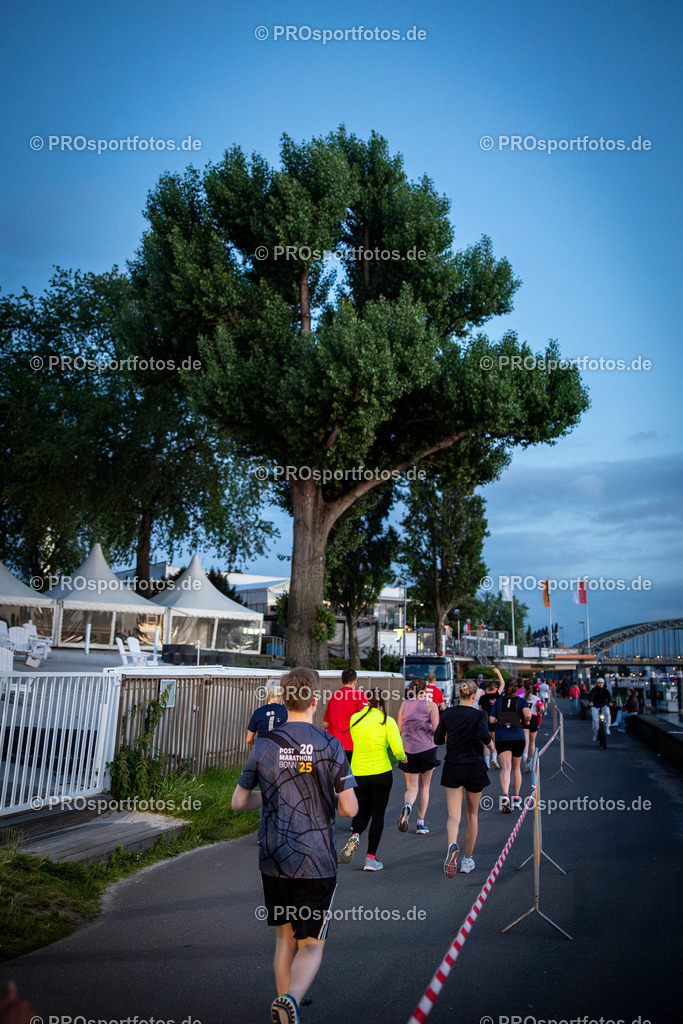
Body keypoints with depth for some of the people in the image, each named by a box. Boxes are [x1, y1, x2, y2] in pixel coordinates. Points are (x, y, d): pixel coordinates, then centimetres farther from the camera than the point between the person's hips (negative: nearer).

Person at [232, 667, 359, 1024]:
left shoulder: (264, 744, -4)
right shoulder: (329, 746, -10)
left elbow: (238, 802, 4)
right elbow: (350, 808, -9)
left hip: (273, 860, 3)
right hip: (317, 861, -3)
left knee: (285, 938, 21)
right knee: (310, 945, 9)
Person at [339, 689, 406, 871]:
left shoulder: (354, 719, -1)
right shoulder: (387, 721, -9)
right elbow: (398, 750, -13)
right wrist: (403, 758, 8)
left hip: (358, 773, 3)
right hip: (381, 772, -2)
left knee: (362, 811, 19)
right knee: (378, 814, 11)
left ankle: (355, 836, -10)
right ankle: (371, 858, 12)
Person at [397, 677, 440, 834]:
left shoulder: (404, 705, 6)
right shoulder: (430, 705, -2)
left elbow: (399, 729, 7)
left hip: (408, 750, 2)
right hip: (427, 748, -2)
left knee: (411, 787, 9)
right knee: (424, 787, 14)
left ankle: (407, 805, -24)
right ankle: (421, 823, 14)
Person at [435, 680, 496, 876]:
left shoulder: (448, 713, 1)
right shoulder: (479, 714, -7)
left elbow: (438, 739, 8)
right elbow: (484, 734, -24)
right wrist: (490, 745, -4)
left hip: (452, 767, 1)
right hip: (475, 768, -1)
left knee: (454, 815, -3)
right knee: (472, 815, 17)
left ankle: (452, 846, -33)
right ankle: (467, 860, 24)